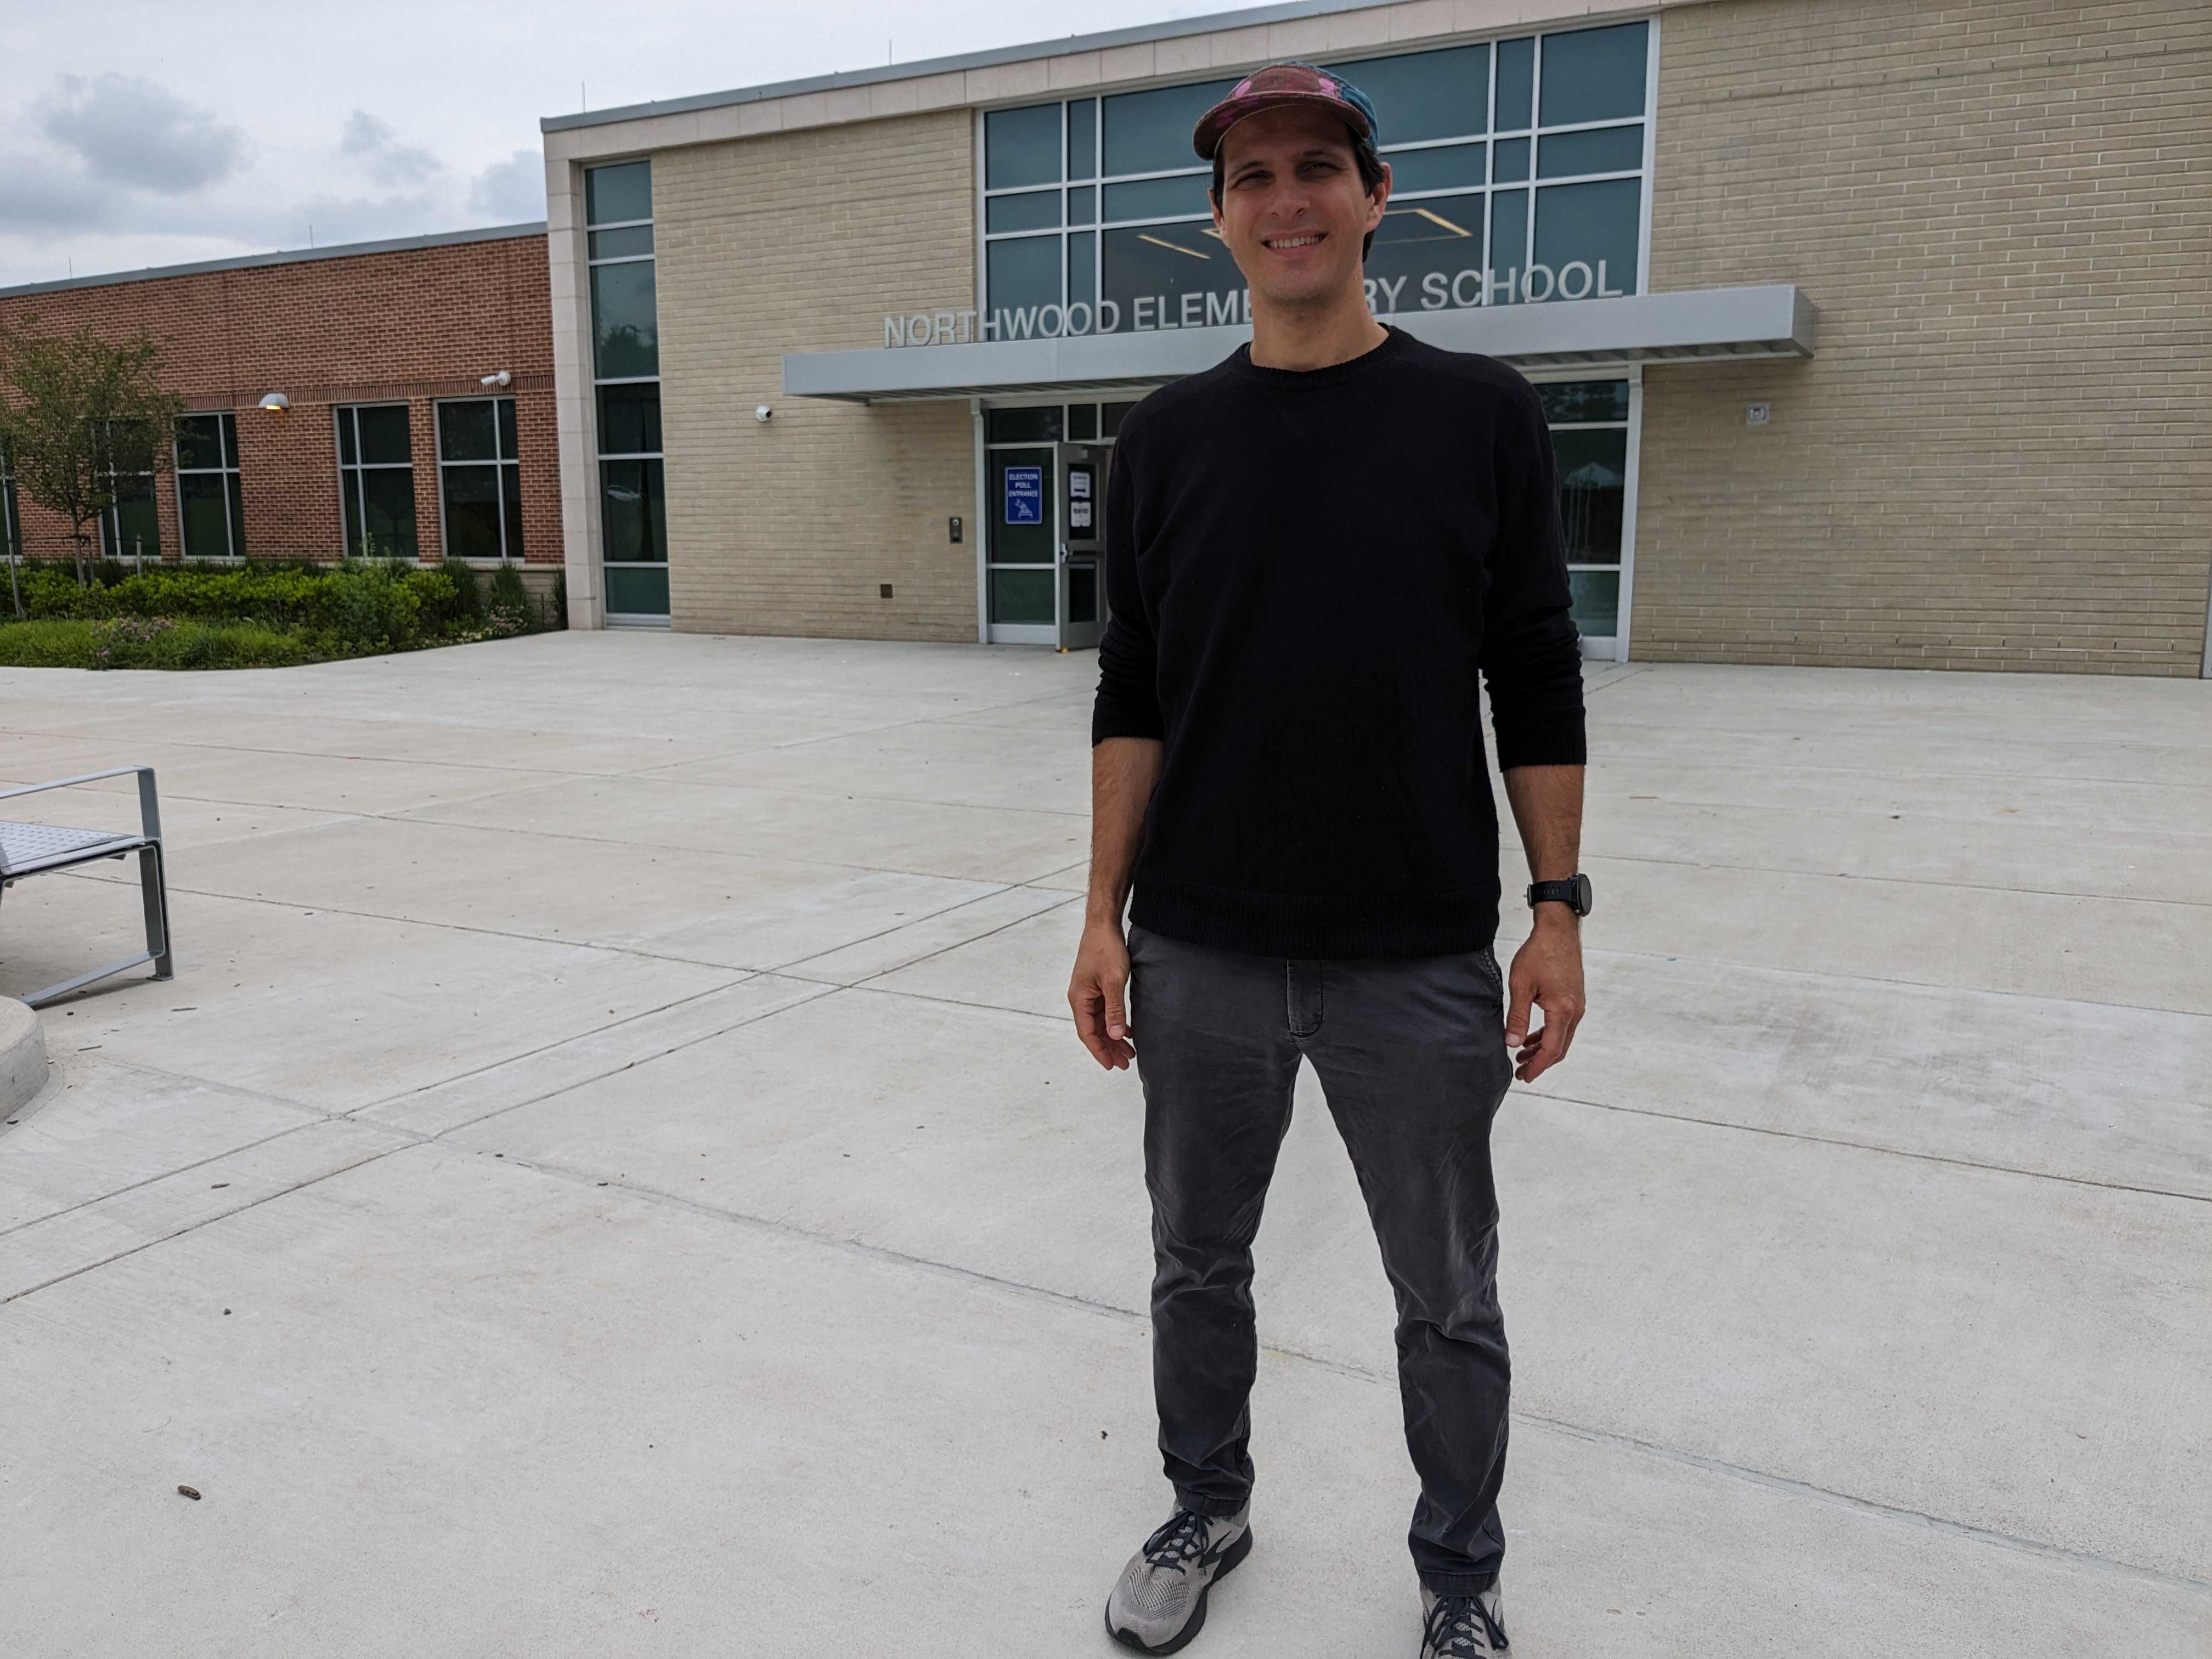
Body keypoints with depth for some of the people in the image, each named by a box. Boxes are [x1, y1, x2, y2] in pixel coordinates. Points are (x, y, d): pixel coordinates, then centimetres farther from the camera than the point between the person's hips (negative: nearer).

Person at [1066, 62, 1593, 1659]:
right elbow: (1135, 693, 5)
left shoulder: (1481, 413, -1)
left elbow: (1536, 680, 0)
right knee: (1199, 1264, 17)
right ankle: (1208, 1514, 42)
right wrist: (1104, 912, 1)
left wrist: (1559, 907, -5)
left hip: (1419, 962, -1)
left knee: (1450, 1302, 12)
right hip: (1202, 958, 2)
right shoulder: (1170, 435, 4)